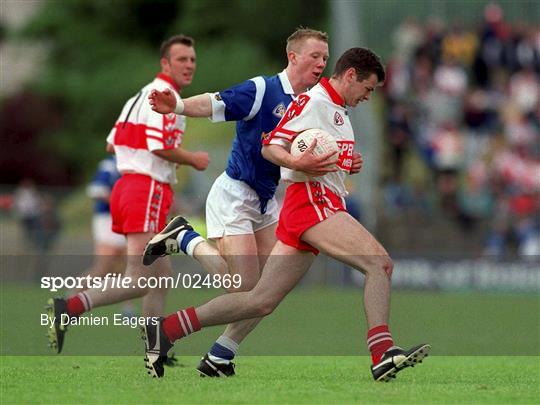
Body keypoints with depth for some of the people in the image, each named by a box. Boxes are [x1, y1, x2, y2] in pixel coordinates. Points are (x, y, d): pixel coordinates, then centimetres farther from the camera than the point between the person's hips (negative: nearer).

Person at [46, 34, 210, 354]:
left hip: (127, 184, 10)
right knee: (139, 281, -15)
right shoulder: (165, 96, -9)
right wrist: (193, 160, -4)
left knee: (162, 276, 14)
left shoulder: (144, 94, 21)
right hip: (148, 189, -10)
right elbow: (162, 147, -20)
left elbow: (112, 144, 22)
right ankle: (68, 309, -24)